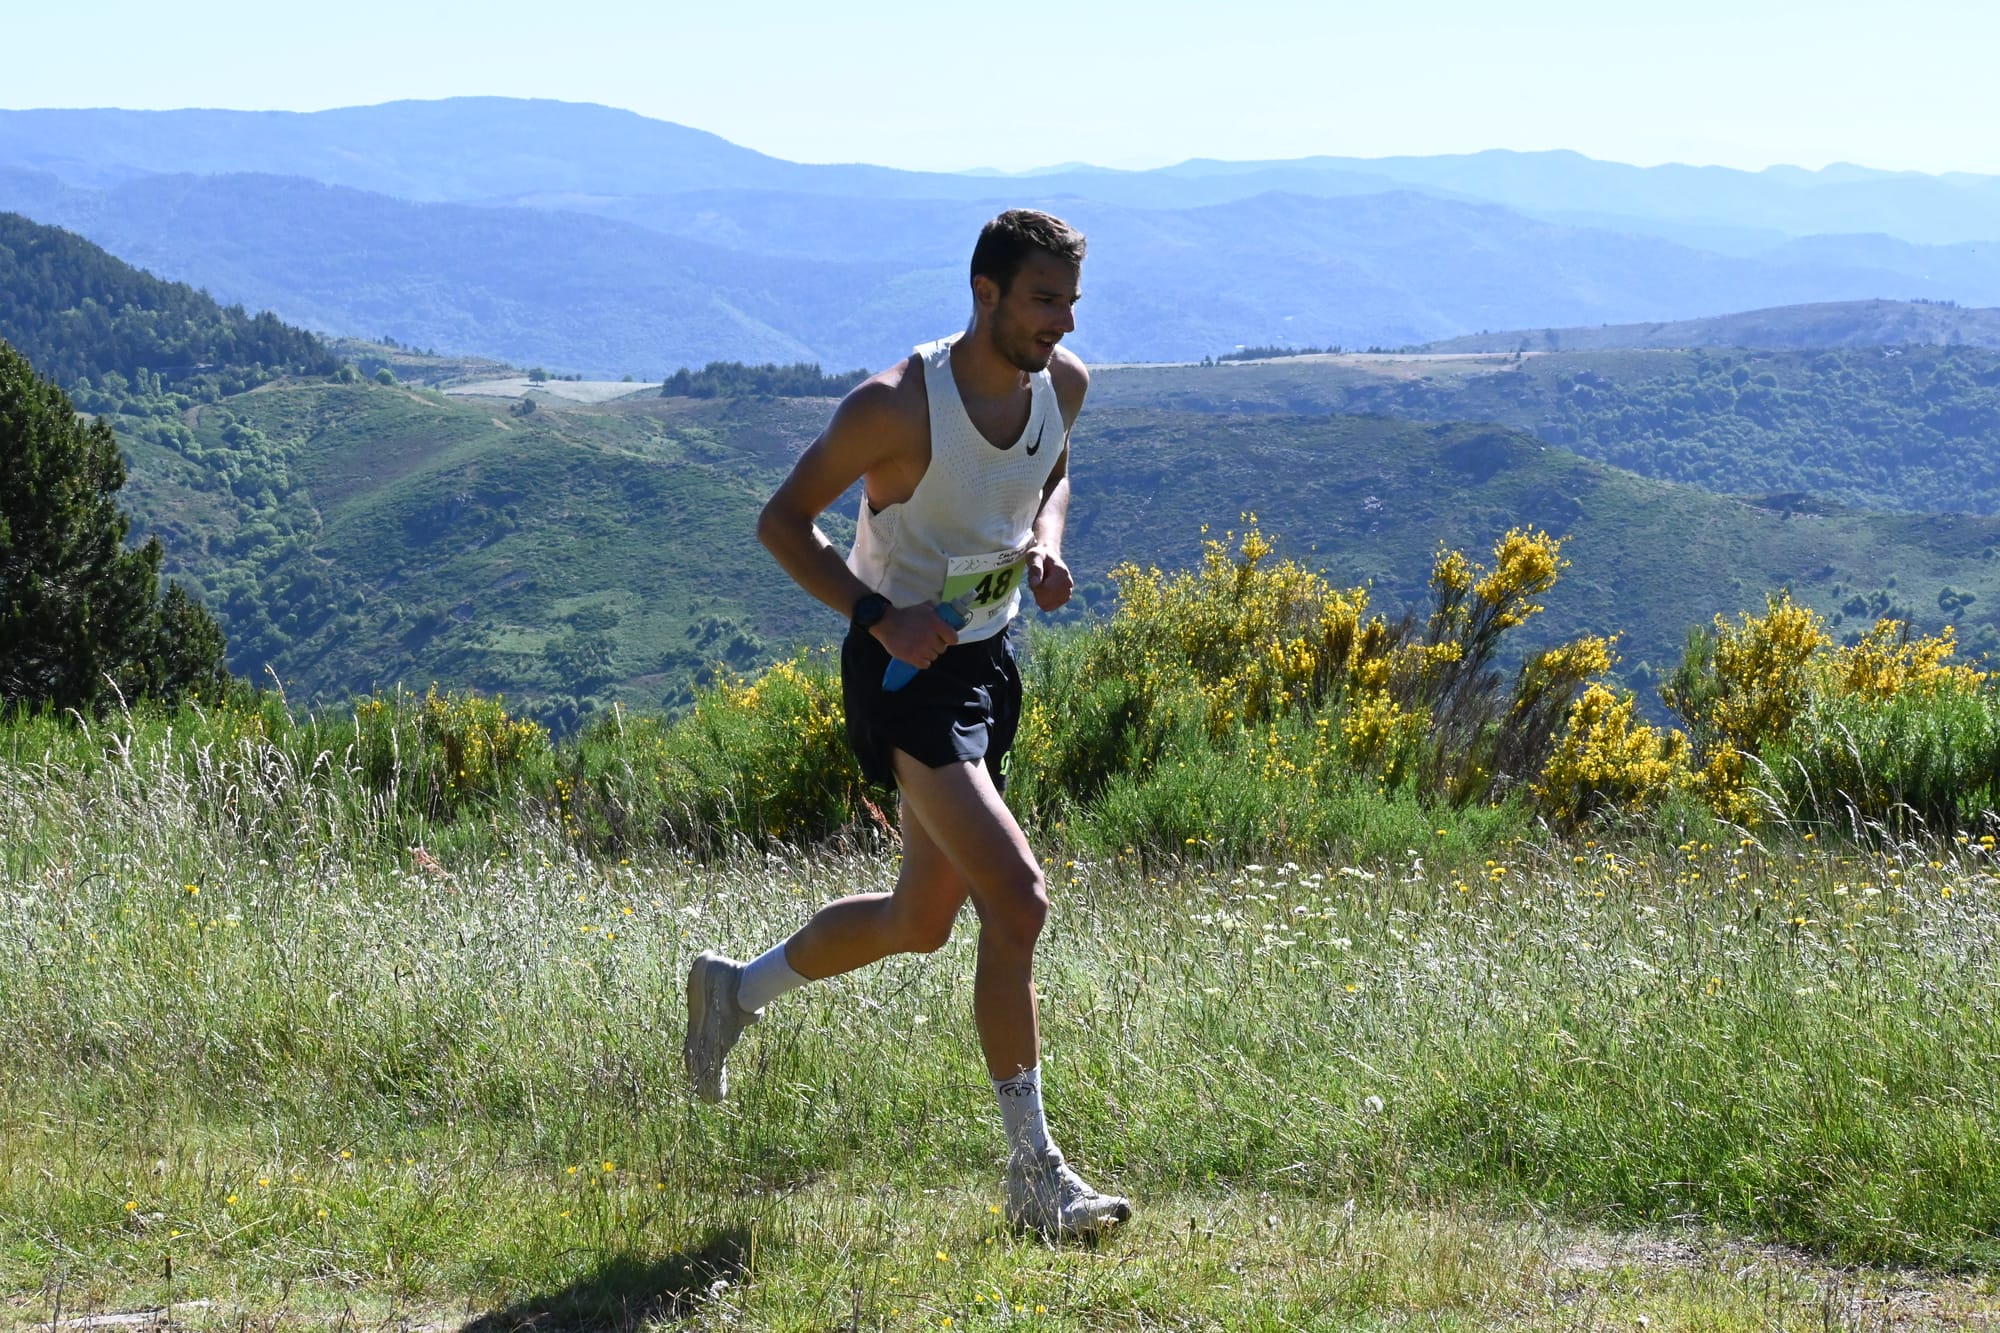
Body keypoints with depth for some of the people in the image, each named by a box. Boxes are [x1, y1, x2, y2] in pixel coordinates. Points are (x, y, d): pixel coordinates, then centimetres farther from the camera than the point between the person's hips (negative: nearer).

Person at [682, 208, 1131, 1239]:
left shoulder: (1064, 384, -2)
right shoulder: (894, 408, -21)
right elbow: (783, 522, -11)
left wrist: (1044, 540, -2)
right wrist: (881, 615, -24)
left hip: (989, 657, 8)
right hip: (904, 665, -8)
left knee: (922, 920, 18)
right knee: (1017, 899, -19)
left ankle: (736, 989, 42)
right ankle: (1034, 1173, -12)